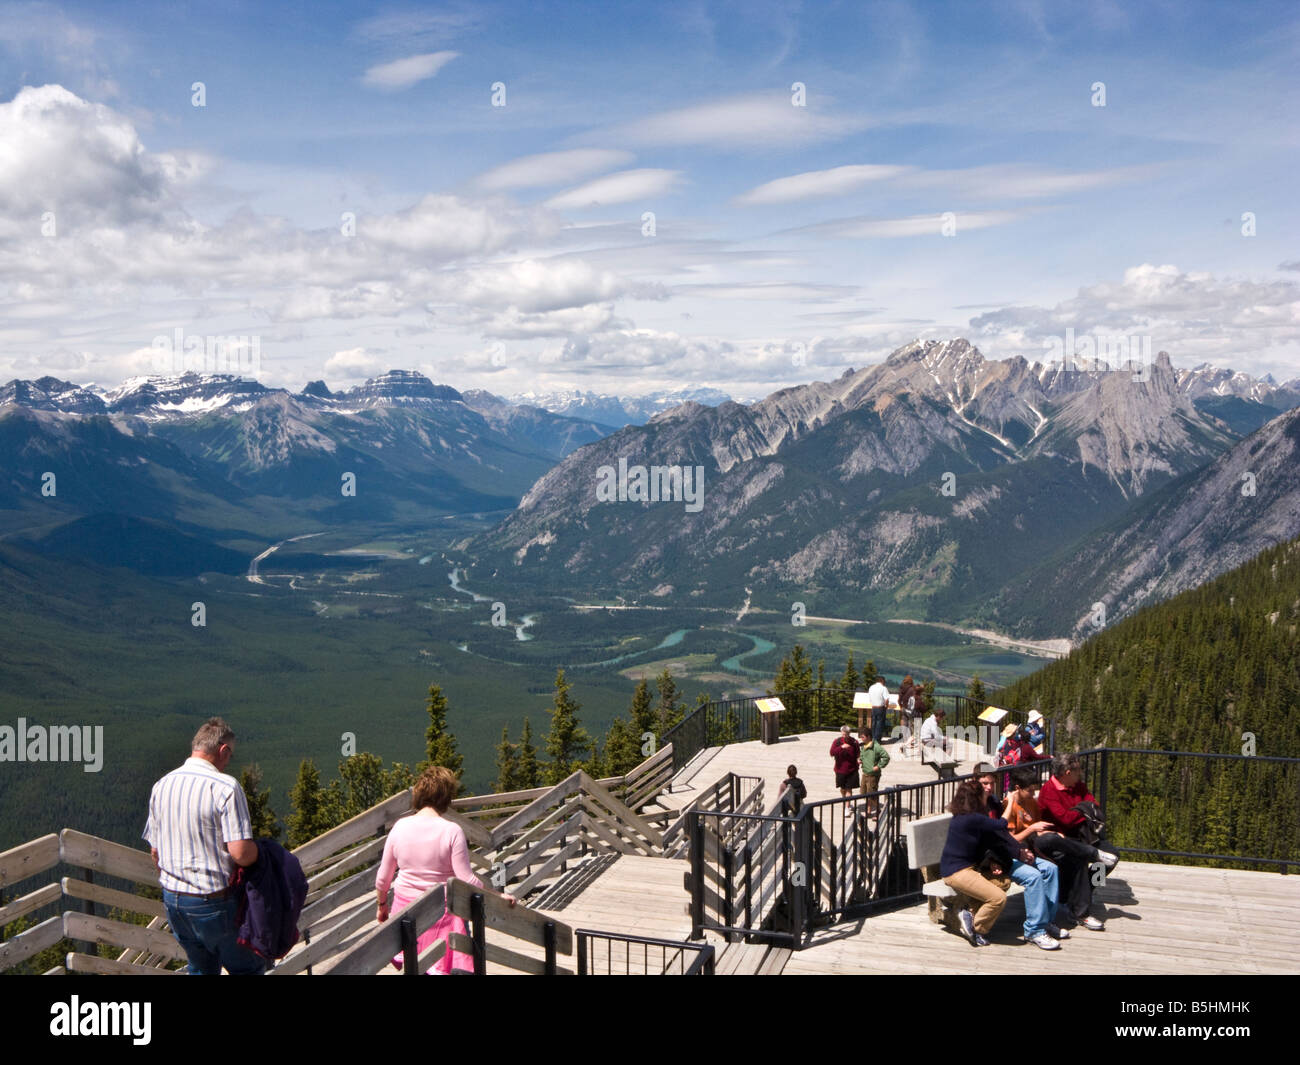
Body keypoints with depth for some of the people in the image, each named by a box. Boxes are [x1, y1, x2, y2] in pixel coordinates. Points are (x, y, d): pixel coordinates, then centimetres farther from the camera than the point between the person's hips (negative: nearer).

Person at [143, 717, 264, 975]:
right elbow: (241, 853, -25)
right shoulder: (225, 787, -19)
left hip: (172, 898, 7)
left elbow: (154, 850, 12)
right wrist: (258, 851, -4)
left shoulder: (161, 786, 3)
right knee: (248, 968, 12)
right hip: (215, 902, -7)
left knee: (201, 968, 23)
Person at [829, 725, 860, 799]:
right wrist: (841, 747, -29)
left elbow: (858, 753, 9)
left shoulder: (854, 742, -3)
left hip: (852, 770, -1)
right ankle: (843, 799, 41)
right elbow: (832, 753, -17)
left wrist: (858, 759, -13)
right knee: (842, 788, 16)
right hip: (840, 769, 1)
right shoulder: (837, 741, -5)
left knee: (849, 789, -2)